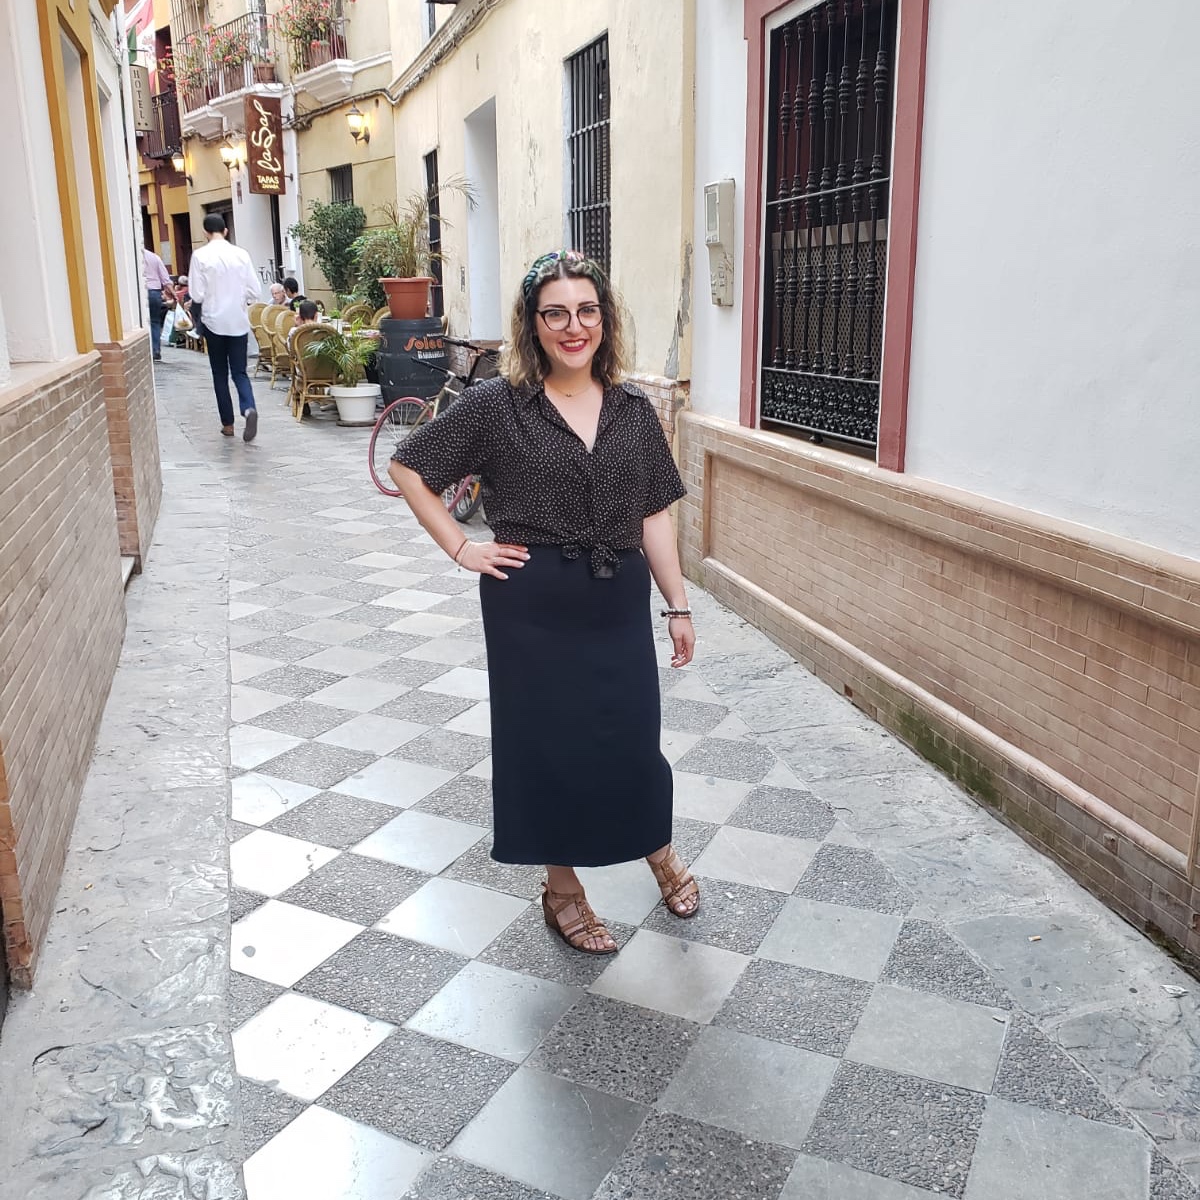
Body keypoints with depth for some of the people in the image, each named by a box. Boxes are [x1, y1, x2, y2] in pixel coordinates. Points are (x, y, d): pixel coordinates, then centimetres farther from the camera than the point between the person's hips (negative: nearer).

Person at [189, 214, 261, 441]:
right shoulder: (241, 254, -1)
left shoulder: (200, 256, -8)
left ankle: (228, 423, 12)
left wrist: (192, 304, 13)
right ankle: (249, 408, -21)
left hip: (214, 321, -2)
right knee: (240, 371, 6)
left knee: (220, 374, 10)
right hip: (238, 321, 2)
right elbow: (254, 290, 0)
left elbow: (198, 295, -10)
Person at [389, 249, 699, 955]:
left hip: (620, 604, 3)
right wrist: (461, 548, -5)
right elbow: (408, 467, 1)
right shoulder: (496, 406, -6)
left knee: (633, 737, 9)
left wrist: (679, 605, 6)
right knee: (545, 741, 8)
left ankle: (659, 849, 40)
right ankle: (562, 885, 31)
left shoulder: (634, 410, 4)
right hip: (533, 609, -2)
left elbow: (655, 515, 7)